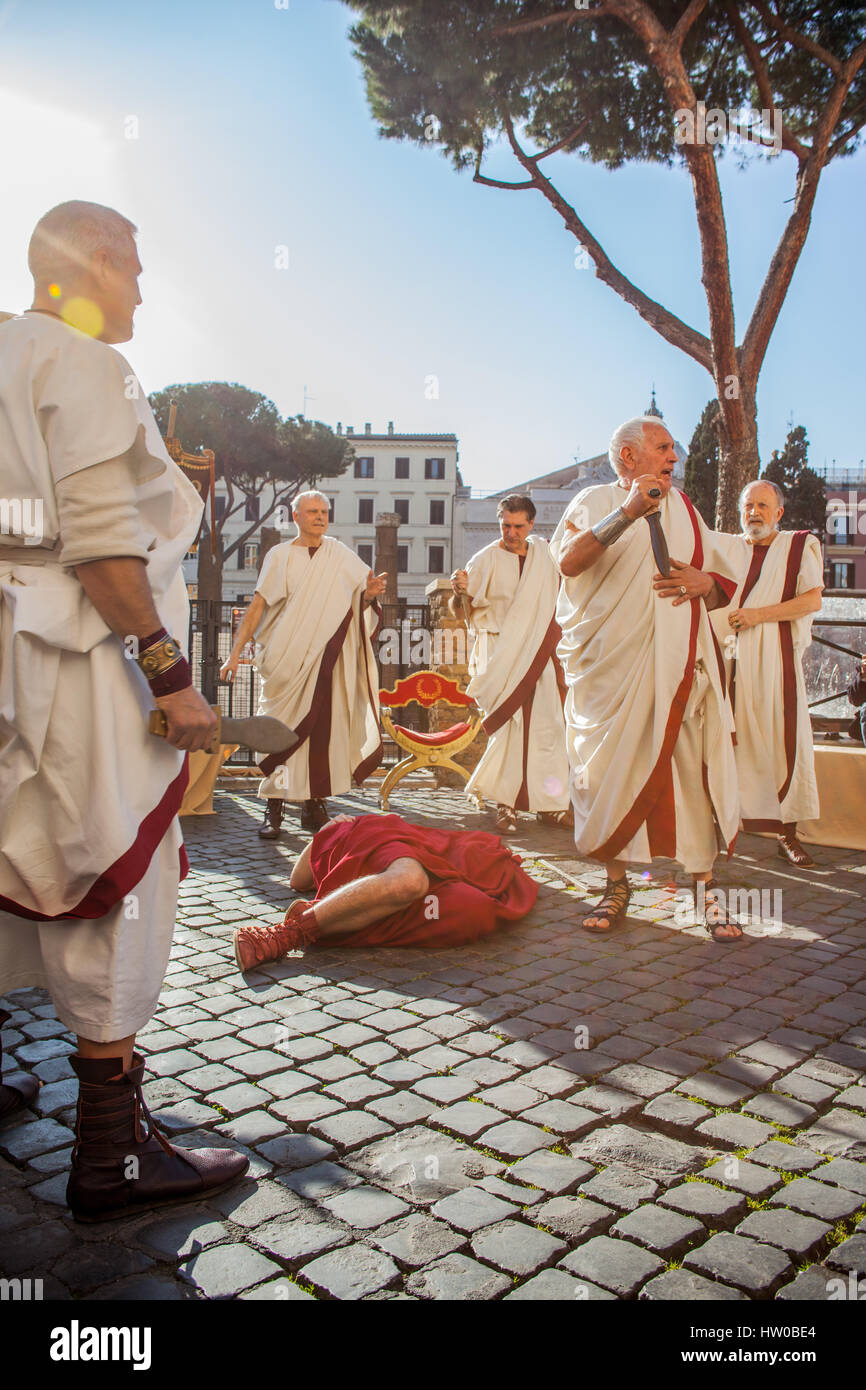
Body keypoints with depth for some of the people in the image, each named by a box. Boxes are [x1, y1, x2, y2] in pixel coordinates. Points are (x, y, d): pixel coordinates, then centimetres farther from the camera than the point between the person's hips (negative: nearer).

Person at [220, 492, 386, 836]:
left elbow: (356, 607, 14)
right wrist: (235, 652, -5)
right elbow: (258, 606, 2)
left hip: (328, 661, 2)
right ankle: (273, 808, 3)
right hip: (286, 659, -1)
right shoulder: (280, 556, 6)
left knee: (324, 730, -2)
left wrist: (369, 594, -9)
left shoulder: (341, 556, 12)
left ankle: (314, 804, 8)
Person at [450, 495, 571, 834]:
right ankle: (506, 804, -4)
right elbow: (460, 613, -5)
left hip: (537, 654, 4)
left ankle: (549, 801, 7)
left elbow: (557, 599, 28)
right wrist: (460, 592, -25)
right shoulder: (486, 560, -1)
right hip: (500, 656, -4)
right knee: (507, 726, -10)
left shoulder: (542, 554, 12)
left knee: (546, 723, 0)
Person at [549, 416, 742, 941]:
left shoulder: (685, 510, 22)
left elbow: (724, 584, 22)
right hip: (613, 663, -3)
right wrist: (628, 510, -19)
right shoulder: (597, 501, 8)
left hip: (682, 661, 3)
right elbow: (569, 561, -12)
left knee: (696, 770, -5)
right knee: (612, 773, -2)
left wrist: (704, 583, -2)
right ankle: (617, 884, 12)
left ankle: (707, 887, 5)